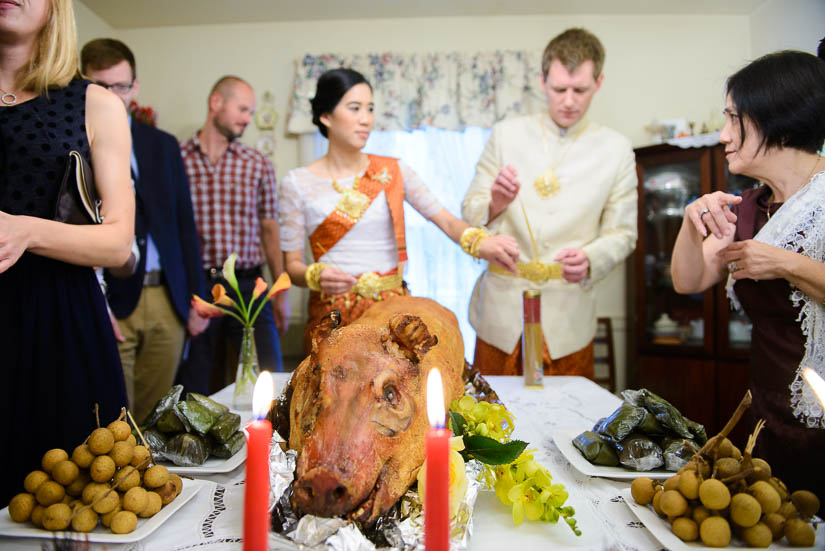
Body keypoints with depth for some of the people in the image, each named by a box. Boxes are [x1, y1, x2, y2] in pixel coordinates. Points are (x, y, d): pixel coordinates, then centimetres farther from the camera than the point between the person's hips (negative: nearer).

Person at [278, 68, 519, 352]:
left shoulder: (393, 171, 2)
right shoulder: (297, 183, -2)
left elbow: (446, 221, -7)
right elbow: (292, 264, -1)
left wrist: (480, 242, -26)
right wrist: (317, 276, -22)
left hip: (394, 307, 2)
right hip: (333, 315, -1)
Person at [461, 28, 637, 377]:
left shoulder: (616, 150, 4)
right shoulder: (506, 135, 4)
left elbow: (622, 233, 4)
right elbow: (469, 214, 3)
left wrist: (589, 260, -17)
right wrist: (495, 204, -19)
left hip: (568, 318, 0)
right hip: (502, 309, 0)